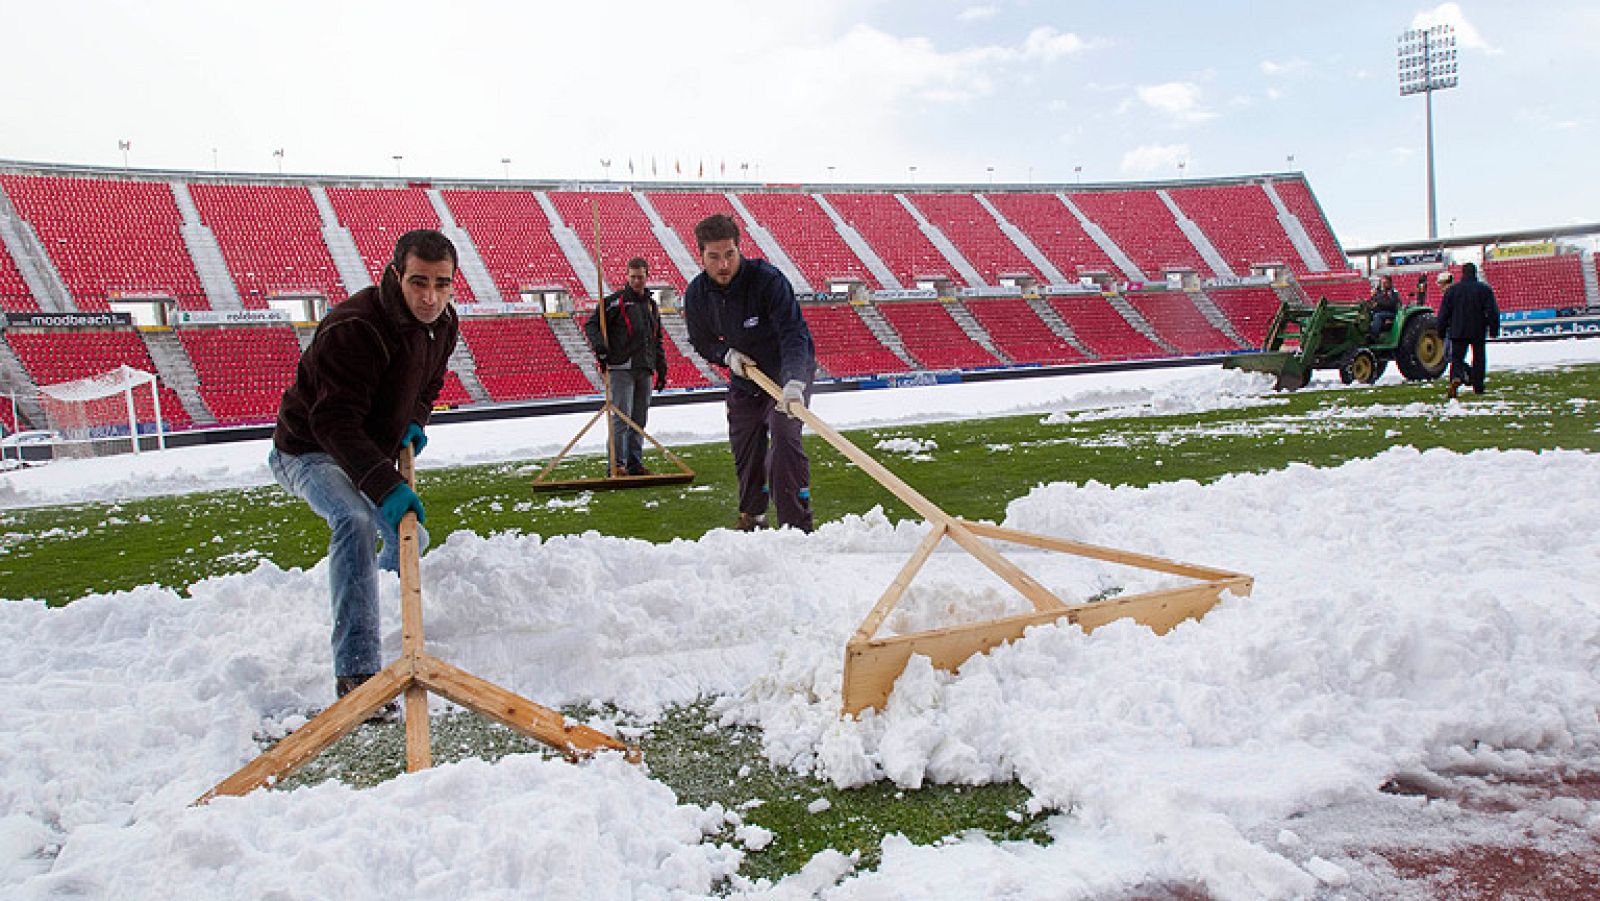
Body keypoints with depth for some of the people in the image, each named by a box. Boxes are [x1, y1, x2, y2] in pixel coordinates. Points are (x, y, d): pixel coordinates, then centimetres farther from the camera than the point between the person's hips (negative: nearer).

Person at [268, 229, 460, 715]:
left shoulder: (444, 324, -6)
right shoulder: (353, 328, -33)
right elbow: (334, 422, -38)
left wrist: (414, 422, -2)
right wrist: (384, 486, -48)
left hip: (371, 456, 8)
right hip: (310, 451, -8)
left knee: (409, 539, 20)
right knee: (355, 520, -35)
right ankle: (356, 672, -38)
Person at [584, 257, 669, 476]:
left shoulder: (651, 305, 18)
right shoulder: (616, 301, -1)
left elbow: (657, 341, 23)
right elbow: (591, 325, -5)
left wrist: (661, 370, 19)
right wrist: (599, 345, -22)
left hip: (644, 370, 6)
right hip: (621, 368, -6)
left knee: (639, 419, 9)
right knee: (621, 417, -10)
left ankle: (635, 463, 15)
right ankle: (617, 465, -9)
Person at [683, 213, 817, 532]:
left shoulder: (767, 279, -29)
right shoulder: (696, 294, -11)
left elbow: (793, 333, -37)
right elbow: (702, 341, 6)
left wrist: (794, 382, -52)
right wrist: (727, 354, -16)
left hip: (789, 373, -5)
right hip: (744, 379, 5)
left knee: (784, 437, -22)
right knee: (744, 449, 9)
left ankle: (797, 525, -18)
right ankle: (752, 518, 31)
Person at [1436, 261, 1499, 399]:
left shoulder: (1452, 289, 0)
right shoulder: (1485, 289, -1)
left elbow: (1443, 313, 2)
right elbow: (1492, 312, -3)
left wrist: (1441, 331, 9)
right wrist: (1494, 330, 4)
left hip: (1458, 331, 0)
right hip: (1478, 332, 0)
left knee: (1457, 358, 1)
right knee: (1478, 359, 12)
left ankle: (1456, 378, -29)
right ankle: (1478, 387, 15)